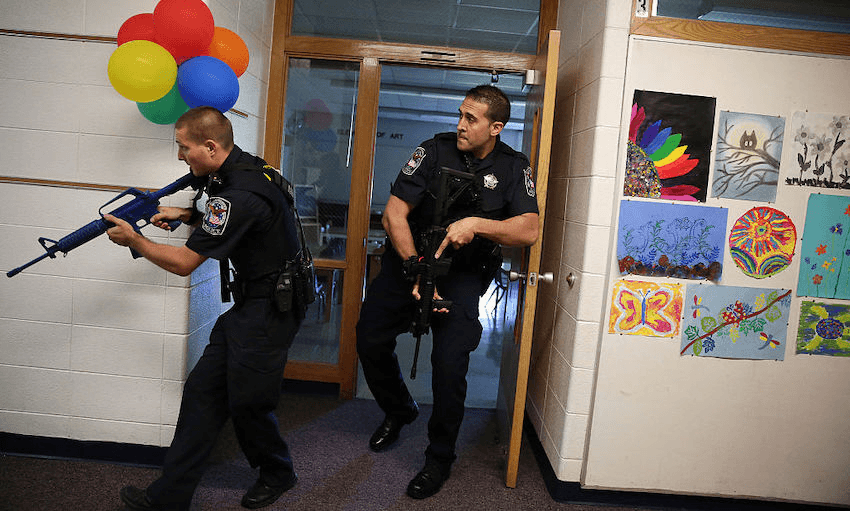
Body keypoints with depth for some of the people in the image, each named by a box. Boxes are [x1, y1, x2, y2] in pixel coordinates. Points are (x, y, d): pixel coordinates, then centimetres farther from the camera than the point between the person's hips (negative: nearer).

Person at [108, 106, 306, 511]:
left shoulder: (240, 194, -25)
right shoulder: (242, 168, 7)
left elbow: (184, 263, -16)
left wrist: (134, 241, -1)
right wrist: (187, 216, 10)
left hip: (269, 310, -10)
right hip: (248, 305, 10)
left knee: (247, 403, 2)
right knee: (202, 391, 9)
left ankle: (277, 474, 30)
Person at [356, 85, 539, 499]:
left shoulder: (513, 168, -4)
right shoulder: (435, 150, -7)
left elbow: (529, 230, -16)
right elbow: (394, 213, -12)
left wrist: (477, 224, -31)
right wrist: (415, 269, -22)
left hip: (462, 273, -2)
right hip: (410, 257, 2)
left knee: (450, 364, -14)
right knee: (369, 340, 0)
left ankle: (440, 458, 12)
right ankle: (398, 411, 32)